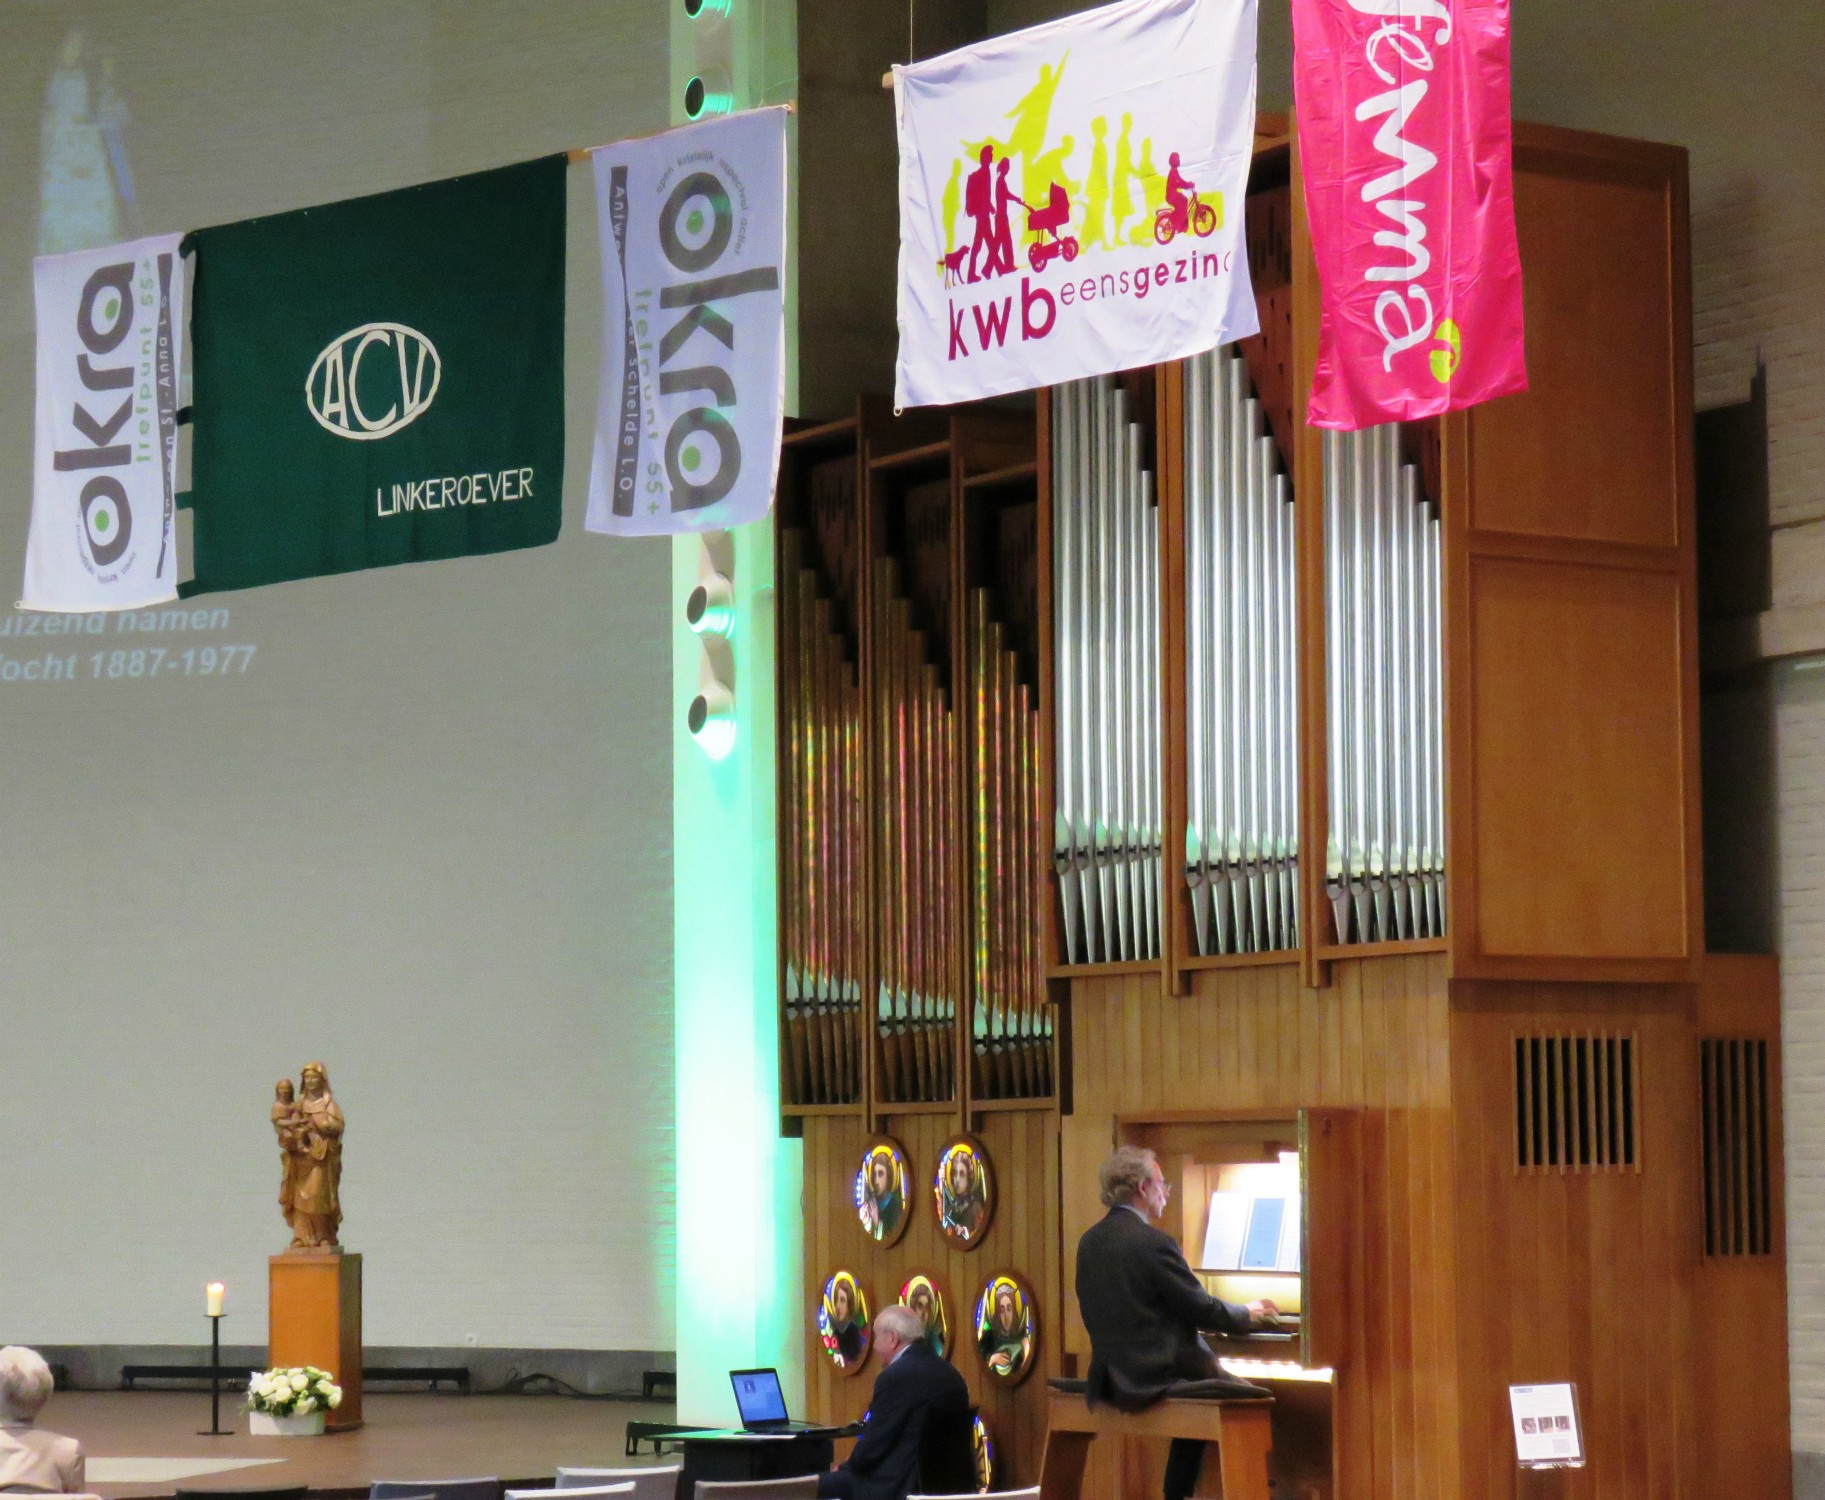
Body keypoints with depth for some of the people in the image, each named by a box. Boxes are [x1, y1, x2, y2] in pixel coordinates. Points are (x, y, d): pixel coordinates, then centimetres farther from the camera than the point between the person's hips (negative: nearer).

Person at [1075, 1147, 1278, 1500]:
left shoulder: (1090, 1242, 8)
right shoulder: (1153, 1243, -17)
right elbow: (1203, 1310, -12)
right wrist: (1248, 1315, 8)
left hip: (1110, 1379, 9)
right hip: (1154, 1377, -9)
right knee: (1252, 1397, 5)